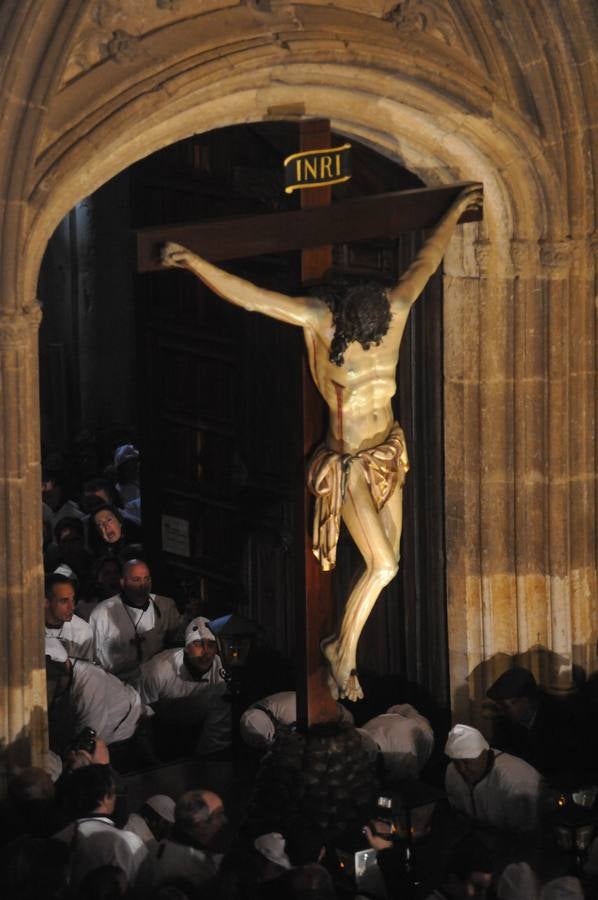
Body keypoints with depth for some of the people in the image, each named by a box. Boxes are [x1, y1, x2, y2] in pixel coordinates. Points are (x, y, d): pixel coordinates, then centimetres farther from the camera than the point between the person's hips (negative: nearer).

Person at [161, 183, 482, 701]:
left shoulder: (395, 310, -10)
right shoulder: (322, 320, -20)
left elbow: (425, 263, 7)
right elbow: (248, 297, -25)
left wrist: (455, 214, 20)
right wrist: (194, 263, -34)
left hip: (388, 453, 5)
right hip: (348, 462, -5)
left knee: (389, 560, 8)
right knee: (383, 567, -10)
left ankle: (343, 643, 23)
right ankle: (345, 656, 6)